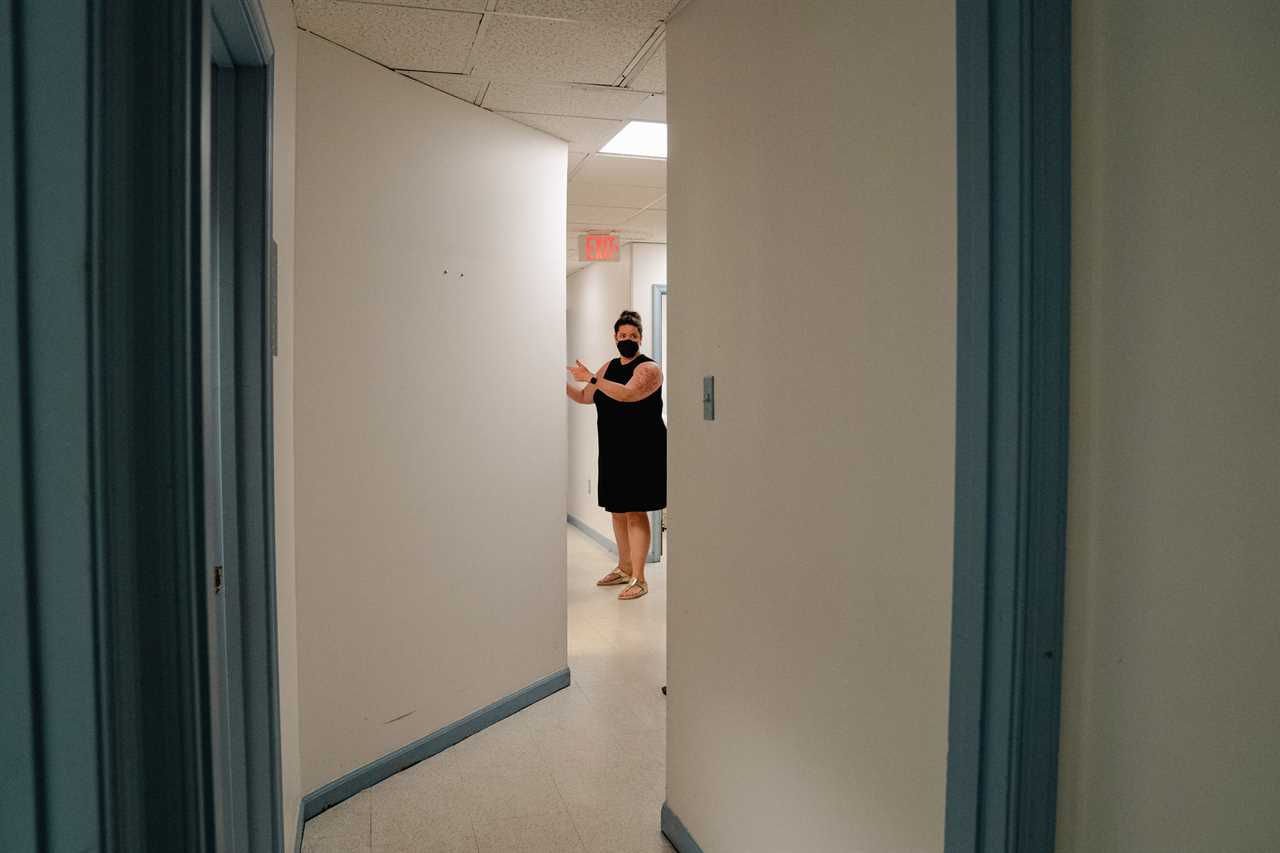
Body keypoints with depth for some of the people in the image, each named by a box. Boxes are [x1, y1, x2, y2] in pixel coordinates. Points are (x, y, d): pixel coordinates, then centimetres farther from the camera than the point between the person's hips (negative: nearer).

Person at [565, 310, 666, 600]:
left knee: (636, 511, -7)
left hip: (642, 451, -7)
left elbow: (627, 393, -27)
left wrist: (592, 378, -35)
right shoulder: (609, 367, 15)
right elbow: (585, 397, 20)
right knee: (617, 510, 14)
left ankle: (638, 579, -2)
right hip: (613, 451, 8)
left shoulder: (648, 368, -9)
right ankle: (624, 568, 29)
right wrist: (564, 384, 3)